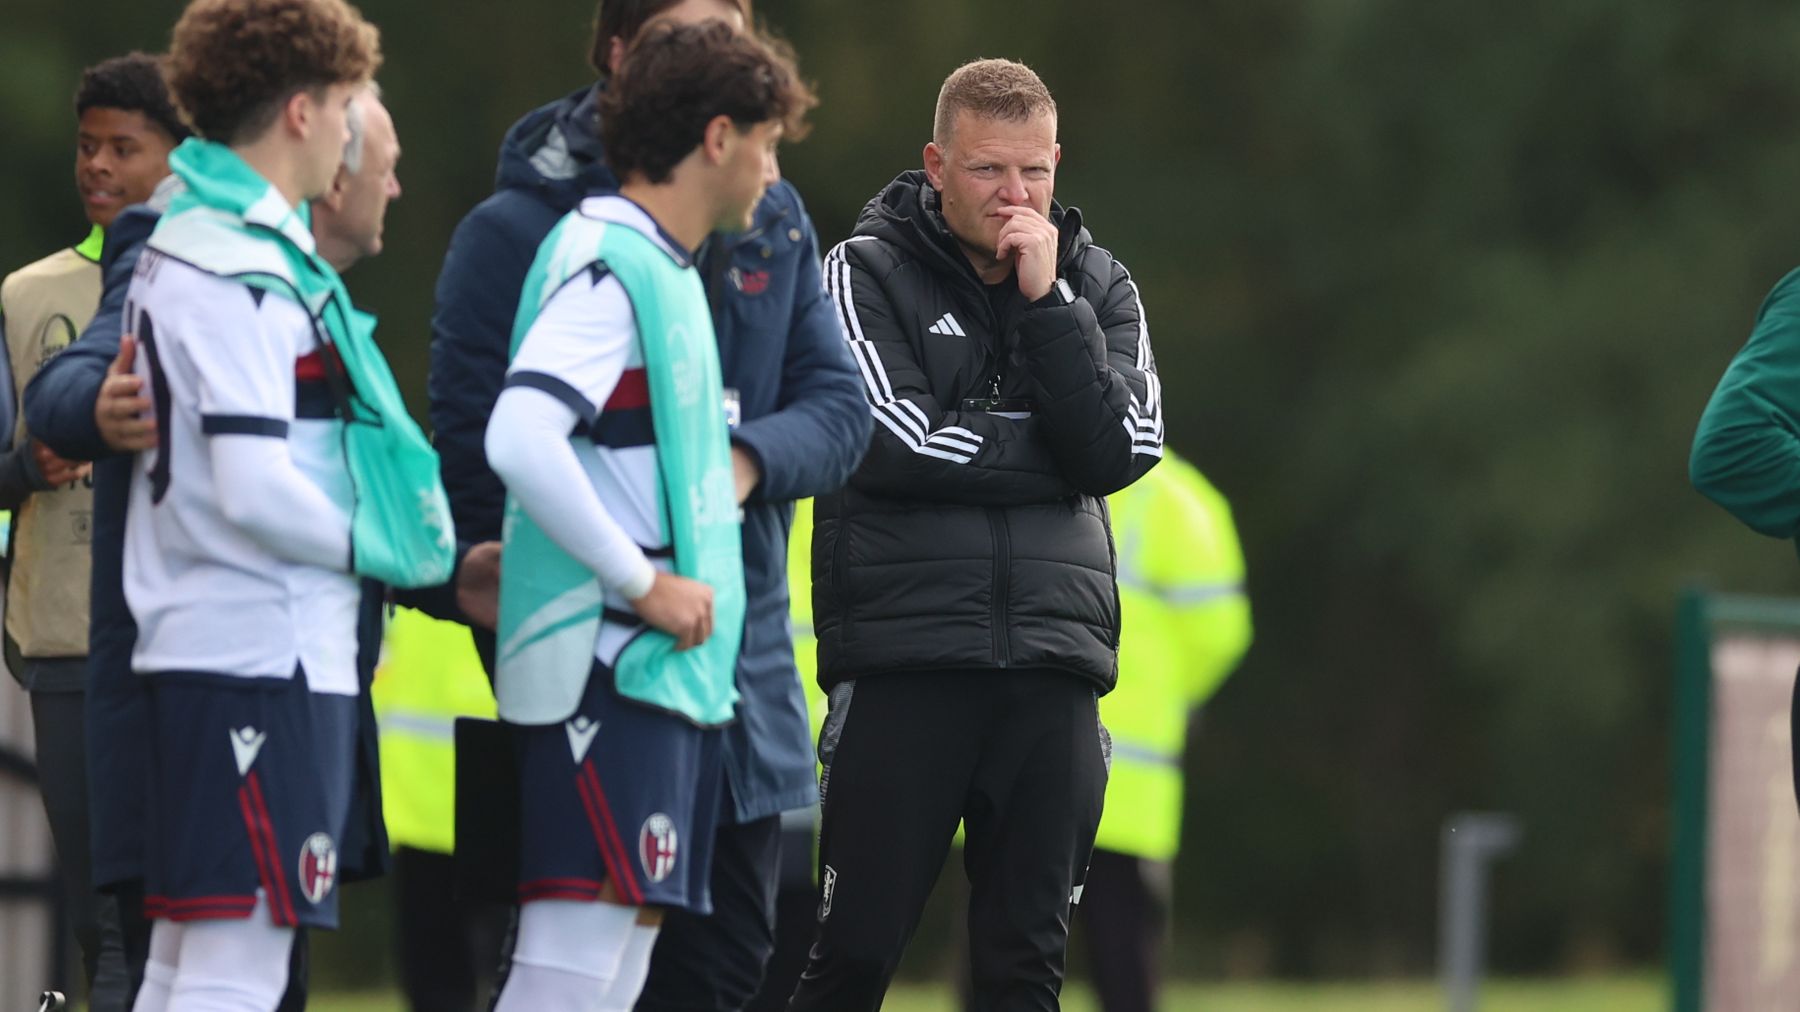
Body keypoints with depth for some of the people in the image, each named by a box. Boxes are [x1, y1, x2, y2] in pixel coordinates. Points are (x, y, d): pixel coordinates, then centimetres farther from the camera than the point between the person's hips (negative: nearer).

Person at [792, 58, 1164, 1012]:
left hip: (1052, 663, 3)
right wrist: (1048, 454, -2)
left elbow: (1121, 451, -4)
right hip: (904, 657, -3)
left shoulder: (1097, 287, 11)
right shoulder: (868, 272, 1)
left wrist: (1047, 301, -9)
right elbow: (900, 443, -12)